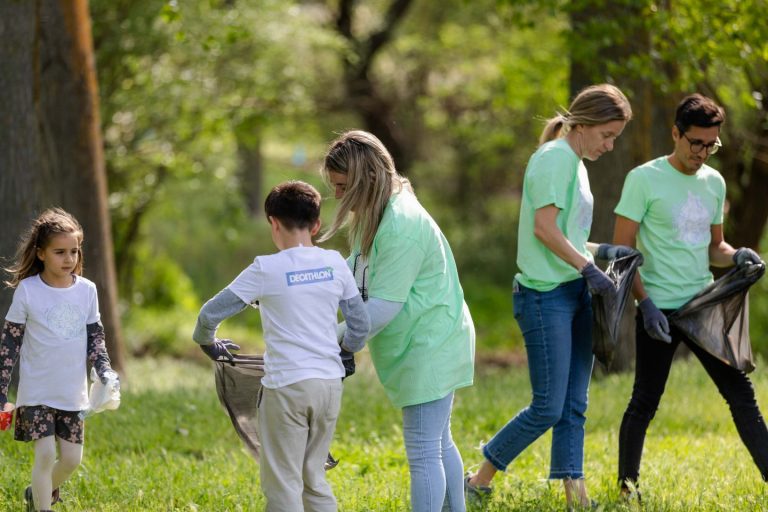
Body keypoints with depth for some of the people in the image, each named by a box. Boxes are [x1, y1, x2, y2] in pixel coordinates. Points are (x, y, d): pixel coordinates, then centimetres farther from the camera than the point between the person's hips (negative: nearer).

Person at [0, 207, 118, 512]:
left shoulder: (86, 290, 1)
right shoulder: (27, 290, -9)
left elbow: (95, 337, 11)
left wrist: (105, 372, -5)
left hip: (73, 392, 4)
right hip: (37, 391, -4)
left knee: (72, 458, 6)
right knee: (45, 454, -12)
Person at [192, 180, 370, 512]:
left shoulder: (266, 269, -7)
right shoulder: (335, 264, 5)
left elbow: (210, 314, -6)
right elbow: (360, 325, 10)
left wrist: (208, 342, 15)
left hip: (286, 385, -5)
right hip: (329, 383, 5)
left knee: (282, 484, 2)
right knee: (314, 479, 16)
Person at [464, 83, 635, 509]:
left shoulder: (575, 164, 17)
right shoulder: (554, 158, -12)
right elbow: (544, 228, -19)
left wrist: (603, 251, 9)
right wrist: (588, 268, -19)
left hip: (576, 292, 9)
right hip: (546, 295, -9)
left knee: (573, 407, 6)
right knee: (548, 408, -6)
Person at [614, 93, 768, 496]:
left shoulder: (714, 182, 10)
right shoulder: (644, 179, -8)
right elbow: (622, 251, -9)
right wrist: (645, 304, -18)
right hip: (659, 310, -5)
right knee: (645, 402, 2)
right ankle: (627, 485, 16)